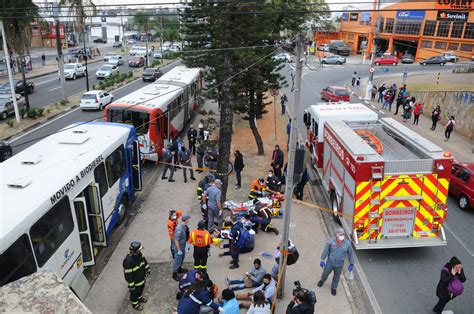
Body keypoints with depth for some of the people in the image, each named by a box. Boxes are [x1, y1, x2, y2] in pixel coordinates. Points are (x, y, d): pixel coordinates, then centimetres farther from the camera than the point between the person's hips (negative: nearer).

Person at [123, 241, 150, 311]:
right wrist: (131, 286, -22)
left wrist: (147, 269, 13)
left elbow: (144, 261, 6)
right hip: (135, 281, -7)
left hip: (142, 278, 7)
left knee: (141, 289, 30)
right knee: (135, 292, 20)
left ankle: (139, 297, 58)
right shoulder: (128, 261, -39)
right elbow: (128, 275, -30)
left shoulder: (139, 254, -16)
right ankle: (135, 303, 46)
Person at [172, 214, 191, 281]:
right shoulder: (179, 229, -34)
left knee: (182, 258, 25)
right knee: (177, 260, 6)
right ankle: (174, 274, 22)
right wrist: (179, 250, -21)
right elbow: (176, 240, -28)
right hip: (179, 246, -9)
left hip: (183, 245, 9)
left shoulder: (184, 226, -7)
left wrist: (185, 244, 17)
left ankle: (179, 269, 45)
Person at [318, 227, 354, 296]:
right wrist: (322, 260, -5)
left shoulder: (347, 243, -19)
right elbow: (325, 251, -11)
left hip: (339, 265, 1)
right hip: (330, 263, -1)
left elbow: (350, 253, -4)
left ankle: (333, 288, 48)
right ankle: (322, 280, 56)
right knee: (325, 273, 22)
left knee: (336, 277, 21)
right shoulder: (331, 241, -22)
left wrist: (351, 264, 2)